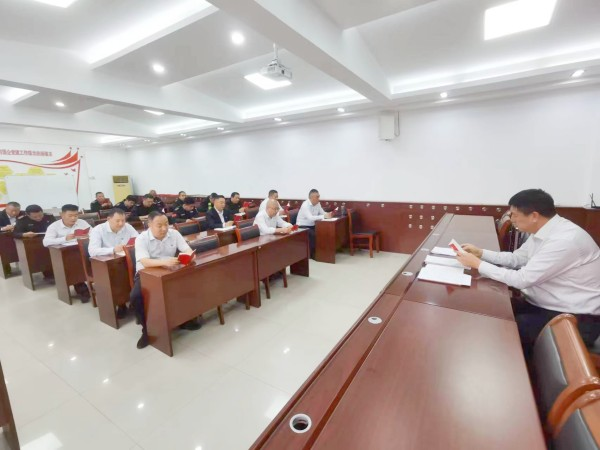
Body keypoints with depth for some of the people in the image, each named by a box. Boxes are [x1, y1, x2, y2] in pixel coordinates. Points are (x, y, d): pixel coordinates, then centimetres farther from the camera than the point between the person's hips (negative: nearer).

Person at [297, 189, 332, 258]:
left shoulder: (317, 203, 4)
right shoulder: (305, 205, -21)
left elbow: (322, 213, 5)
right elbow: (310, 218, -32)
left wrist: (328, 214, -19)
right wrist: (324, 216, -34)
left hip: (311, 225, 8)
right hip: (302, 226, -7)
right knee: (313, 234, -30)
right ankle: (312, 254, -12)